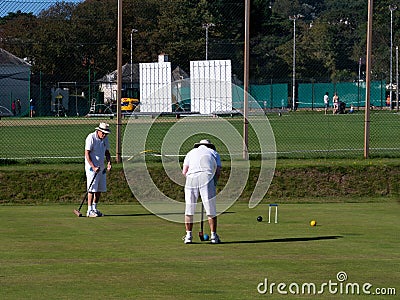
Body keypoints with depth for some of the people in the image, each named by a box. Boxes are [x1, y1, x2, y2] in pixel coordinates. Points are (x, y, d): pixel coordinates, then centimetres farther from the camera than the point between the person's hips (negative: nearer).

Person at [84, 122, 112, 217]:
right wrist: (93, 167, -22)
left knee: (100, 189, 8)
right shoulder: (91, 138, -14)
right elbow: (87, 154, -16)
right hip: (91, 167, -8)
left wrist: (109, 162, 0)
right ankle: (89, 211, -11)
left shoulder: (105, 139, 8)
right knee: (92, 189, -11)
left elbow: (107, 152, 18)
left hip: (101, 167, 8)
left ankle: (94, 208, 17)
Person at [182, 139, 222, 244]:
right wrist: (214, 184, 18)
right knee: (210, 208, 3)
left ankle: (188, 235, 9)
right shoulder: (214, 153, 27)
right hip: (207, 176, -1)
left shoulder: (191, 152, 30)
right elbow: (218, 172, 12)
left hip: (191, 176, 1)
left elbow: (184, 171, 16)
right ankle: (213, 235, 3)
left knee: (189, 208, 9)